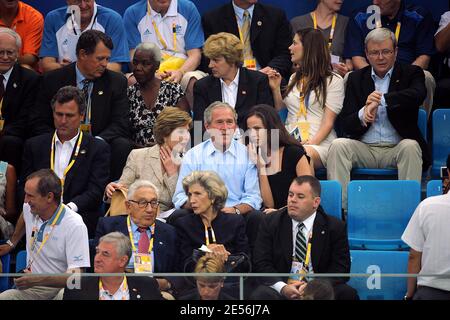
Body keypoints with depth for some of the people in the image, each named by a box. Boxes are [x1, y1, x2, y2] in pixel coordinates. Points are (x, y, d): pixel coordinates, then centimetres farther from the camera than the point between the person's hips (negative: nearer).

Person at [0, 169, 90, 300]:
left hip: (57, 289, -7)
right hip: (29, 285, 7)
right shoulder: (29, 209, 3)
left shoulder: (75, 226, -18)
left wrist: (37, 280, -31)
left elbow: (76, 277, -22)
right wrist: (11, 243, 39)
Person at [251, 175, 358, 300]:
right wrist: (283, 288, -17)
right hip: (282, 287, 0)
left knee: (348, 293, -29)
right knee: (259, 295, -33)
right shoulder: (271, 222, 7)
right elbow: (261, 264, 2)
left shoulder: (335, 227, 4)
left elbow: (341, 268, -1)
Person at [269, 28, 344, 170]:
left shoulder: (333, 81, 5)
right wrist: (275, 89, 17)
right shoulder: (294, 78, 26)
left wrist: (311, 143, -16)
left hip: (320, 143, -5)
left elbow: (328, 121, -3)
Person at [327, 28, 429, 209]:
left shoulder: (411, 73, 7)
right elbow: (346, 125, 4)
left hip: (396, 148, -2)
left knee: (410, 147, -33)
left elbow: (418, 94, -20)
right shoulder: (356, 78, 13)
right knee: (338, 145, -25)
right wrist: (363, 114, -19)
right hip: (364, 149, 2)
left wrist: (381, 99, -27)